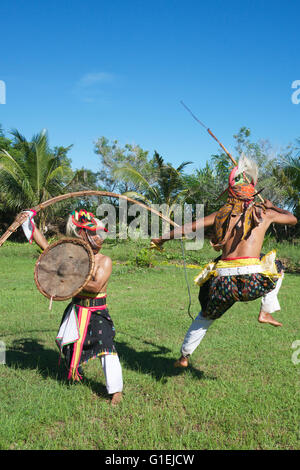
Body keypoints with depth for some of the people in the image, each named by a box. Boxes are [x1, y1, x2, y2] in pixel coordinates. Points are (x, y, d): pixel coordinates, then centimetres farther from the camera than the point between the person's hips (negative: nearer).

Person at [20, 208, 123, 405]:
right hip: (77, 309, 5)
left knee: (106, 345, -15)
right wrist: (30, 223, 4)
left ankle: (116, 390, -4)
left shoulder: (105, 260, -11)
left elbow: (96, 286, -25)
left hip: (98, 312, -5)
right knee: (69, 344, 19)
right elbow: (45, 246, 5)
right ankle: (75, 374, 47)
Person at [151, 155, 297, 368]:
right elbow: (293, 219, 29)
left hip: (224, 279, 2)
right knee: (277, 268, 32)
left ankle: (184, 356, 36)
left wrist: (163, 238, 28)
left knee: (206, 315, 27)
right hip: (251, 279, -2)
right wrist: (273, 207, 47)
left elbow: (189, 227, 16)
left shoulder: (221, 214, 13)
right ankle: (266, 312, 24)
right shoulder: (264, 213, 10)